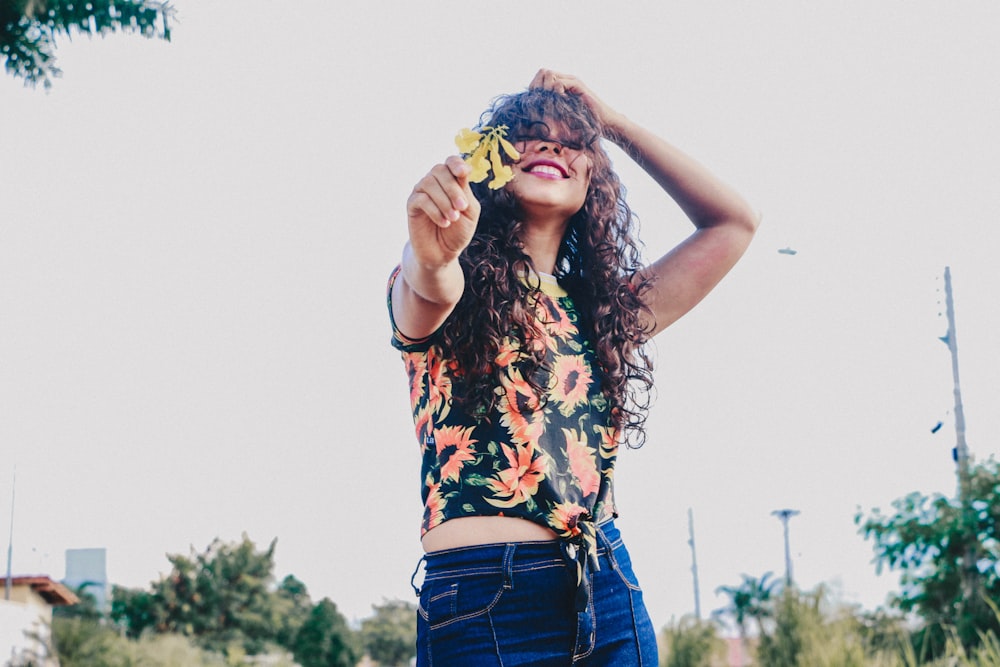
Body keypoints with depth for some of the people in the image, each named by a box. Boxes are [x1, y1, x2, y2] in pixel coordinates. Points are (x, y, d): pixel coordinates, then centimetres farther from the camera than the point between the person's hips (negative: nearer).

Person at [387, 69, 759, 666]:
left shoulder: (606, 309, 17)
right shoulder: (456, 291, 4)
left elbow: (734, 223, 18)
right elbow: (431, 289, -20)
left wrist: (617, 124, 15)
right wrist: (432, 257, -44)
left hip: (608, 591, 4)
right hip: (484, 598, -4)